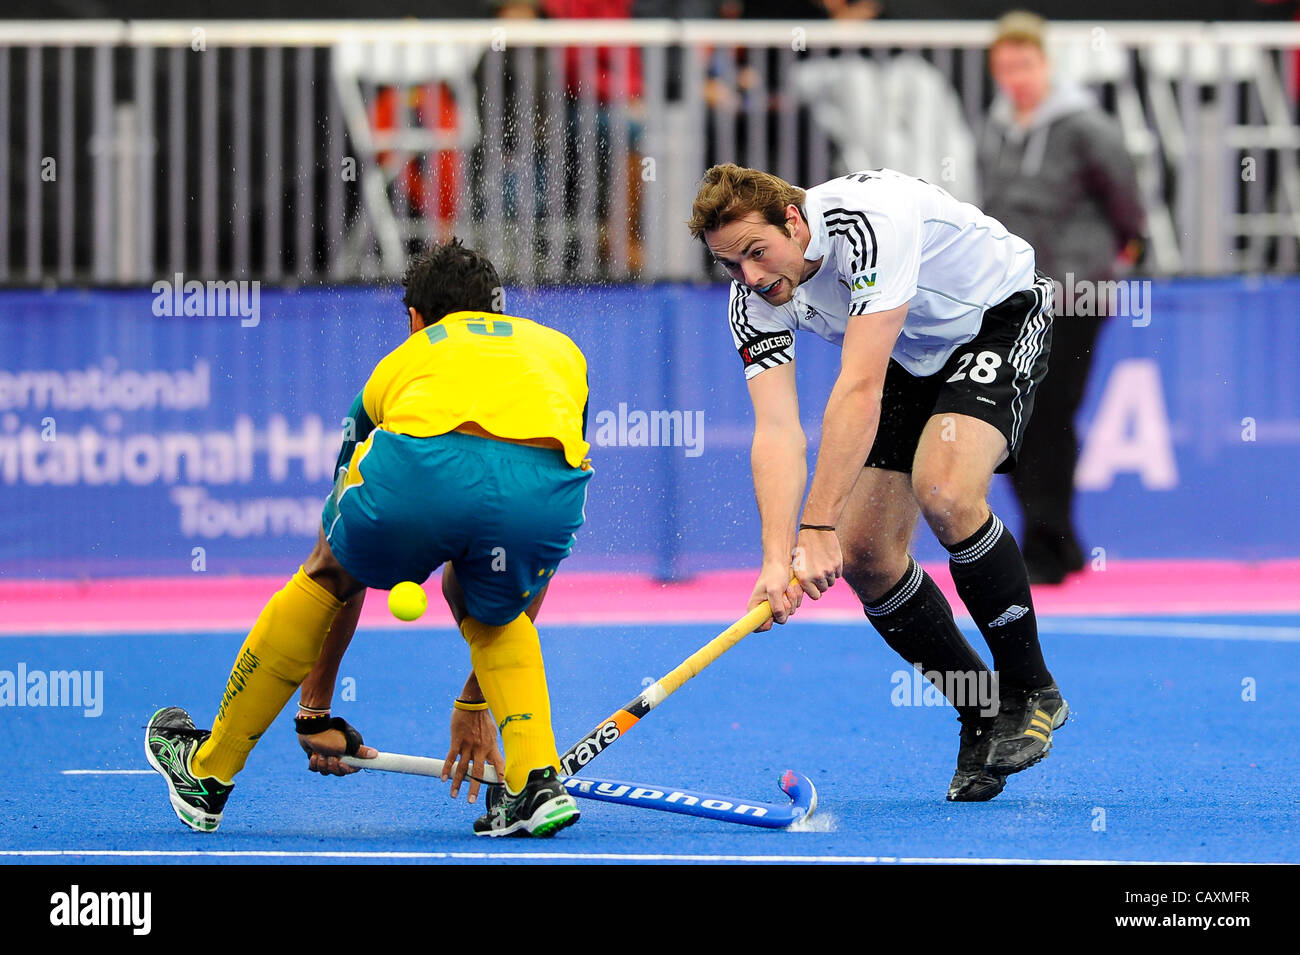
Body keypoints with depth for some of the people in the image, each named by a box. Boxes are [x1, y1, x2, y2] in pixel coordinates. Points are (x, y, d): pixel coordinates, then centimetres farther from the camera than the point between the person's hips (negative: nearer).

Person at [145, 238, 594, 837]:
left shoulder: (400, 363, 39)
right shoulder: (557, 347, 41)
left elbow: (339, 567, 45)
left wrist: (315, 710, 53)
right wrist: (474, 704, 49)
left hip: (422, 472, -1)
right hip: (549, 488, 1)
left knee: (327, 576, 30)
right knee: (493, 604, 35)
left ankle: (208, 772, 41)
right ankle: (537, 782, 16)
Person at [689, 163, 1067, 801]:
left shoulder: (871, 221, -38)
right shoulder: (754, 299, -17)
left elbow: (859, 391, -41)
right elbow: (777, 432, -25)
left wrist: (819, 527, -44)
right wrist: (778, 557, -40)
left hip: (1001, 315, -7)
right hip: (910, 359, 7)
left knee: (945, 492, -30)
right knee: (866, 556, -5)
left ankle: (1032, 693, -13)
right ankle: (981, 716, 12)